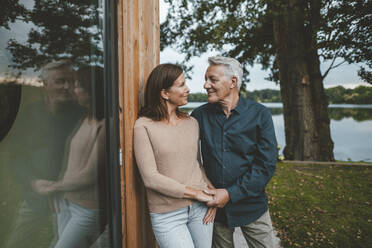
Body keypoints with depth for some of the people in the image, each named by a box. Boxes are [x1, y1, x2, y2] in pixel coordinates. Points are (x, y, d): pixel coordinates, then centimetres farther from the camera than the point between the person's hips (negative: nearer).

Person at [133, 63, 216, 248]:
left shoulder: (191, 123, 6)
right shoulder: (144, 126, -10)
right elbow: (150, 178, -15)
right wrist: (196, 193, -13)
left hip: (200, 208, 5)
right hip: (167, 215, -4)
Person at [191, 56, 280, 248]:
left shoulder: (259, 114, -9)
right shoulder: (200, 115, -3)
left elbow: (266, 165, -11)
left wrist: (231, 193, -17)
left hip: (251, 205, -1)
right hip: (215, 205, 2)